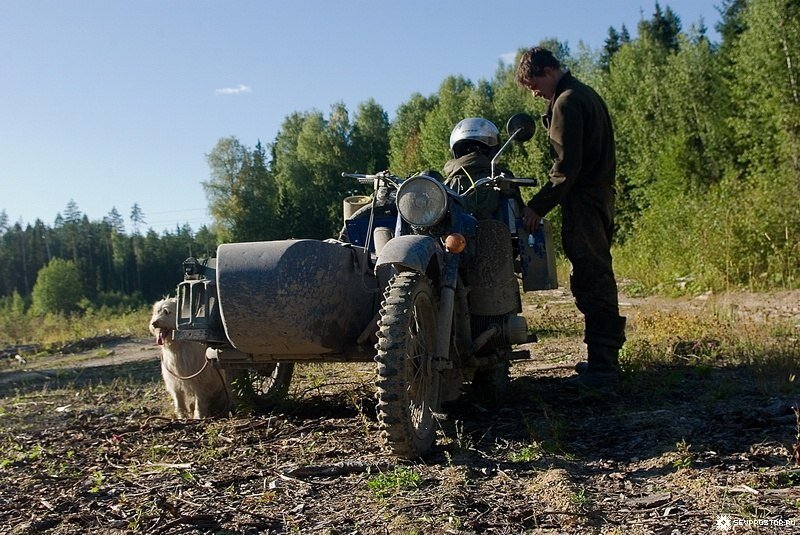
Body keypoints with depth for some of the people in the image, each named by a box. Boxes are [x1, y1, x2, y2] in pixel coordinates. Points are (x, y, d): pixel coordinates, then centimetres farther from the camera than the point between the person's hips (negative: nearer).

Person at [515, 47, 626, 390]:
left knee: (590, 283, -10)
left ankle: (601, 368, -9)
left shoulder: (566, 102, -12)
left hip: (582, 201, -11)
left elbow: (566, 167, -18)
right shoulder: (585, 94, 20)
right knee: (598, 278, 14)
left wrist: (538, 206, -14)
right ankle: (606, 358, 22)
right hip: (600, 195, 11)